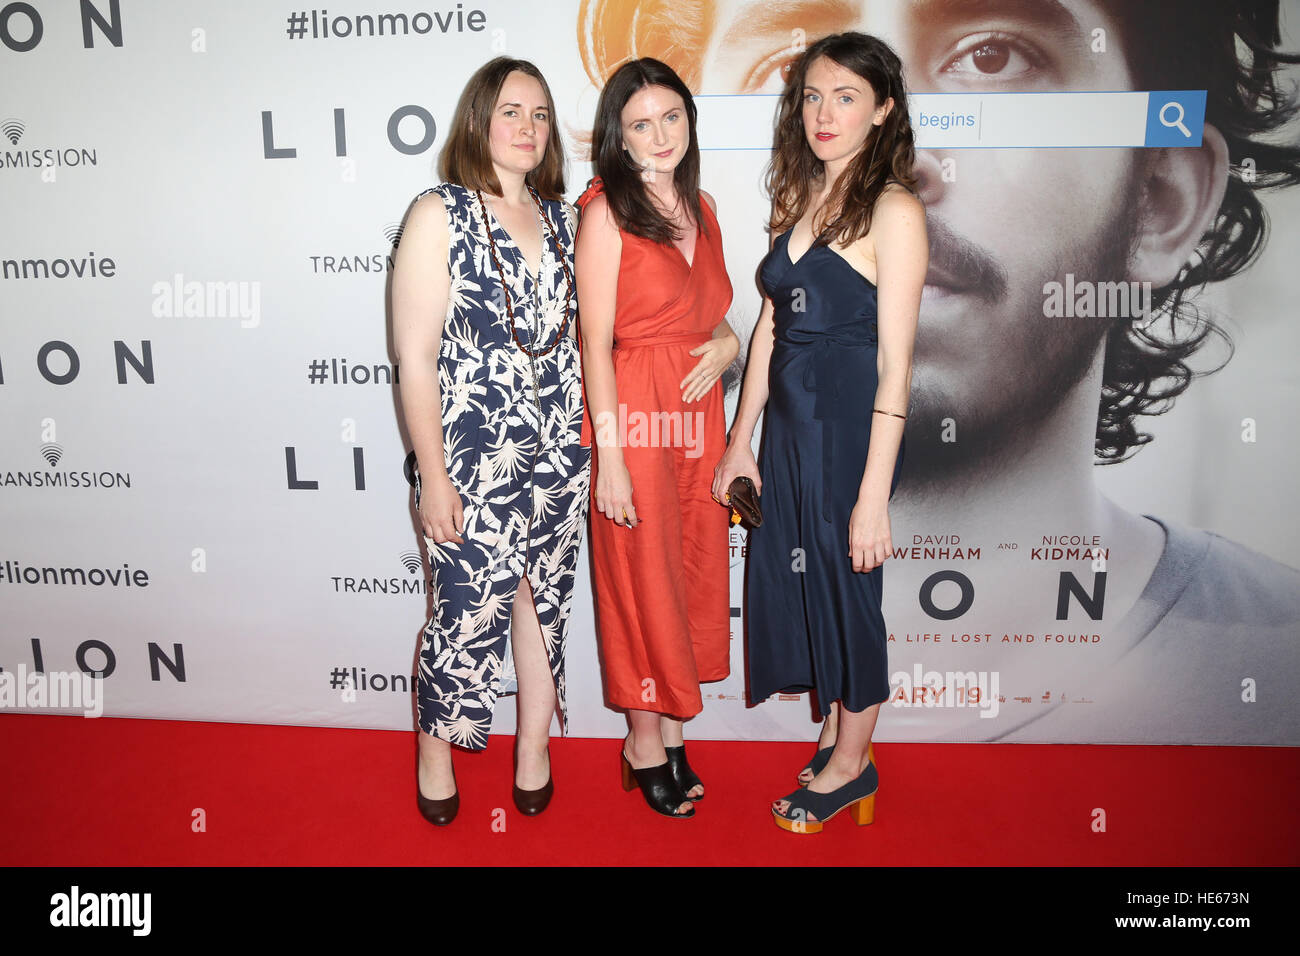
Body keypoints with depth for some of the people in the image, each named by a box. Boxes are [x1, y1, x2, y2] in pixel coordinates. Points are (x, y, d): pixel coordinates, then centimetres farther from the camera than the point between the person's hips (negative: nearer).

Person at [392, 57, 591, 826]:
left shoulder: (562, 219, 10)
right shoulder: (440, 215, -5)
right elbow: (416, 358, -9)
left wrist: (593, 445, 10)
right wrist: (433, 474, -11)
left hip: (561, 453, 5)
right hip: (474, 459, -4)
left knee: (545, 602, 13)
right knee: (467, 613, 5)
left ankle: (535, 750, 32)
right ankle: (436, 754, 30)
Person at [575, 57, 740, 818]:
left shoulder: (702, 207, 13)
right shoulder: (606, 212, -7)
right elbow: (596, 341, -12)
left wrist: (727, 343, -3)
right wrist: (609, 456, -16)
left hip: (699, 413, 7)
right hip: (635, 416, -6)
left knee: (693, 573, 12)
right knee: (642, 580, 4)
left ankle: (673, 734, 29)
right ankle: (645, 744, 23)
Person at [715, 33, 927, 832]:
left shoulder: (893, 210, -13)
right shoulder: (802, 197, 9)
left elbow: (895, 365, -17)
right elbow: (771, 325, 11)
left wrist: (874, 493, -19)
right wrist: (741, 439, 12)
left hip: (852, 432, -7)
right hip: (788, 426, 7)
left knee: (847, 589, 7)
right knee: (792, 580, 16)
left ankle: (850, 767, 30)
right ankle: (839, 734, 39)